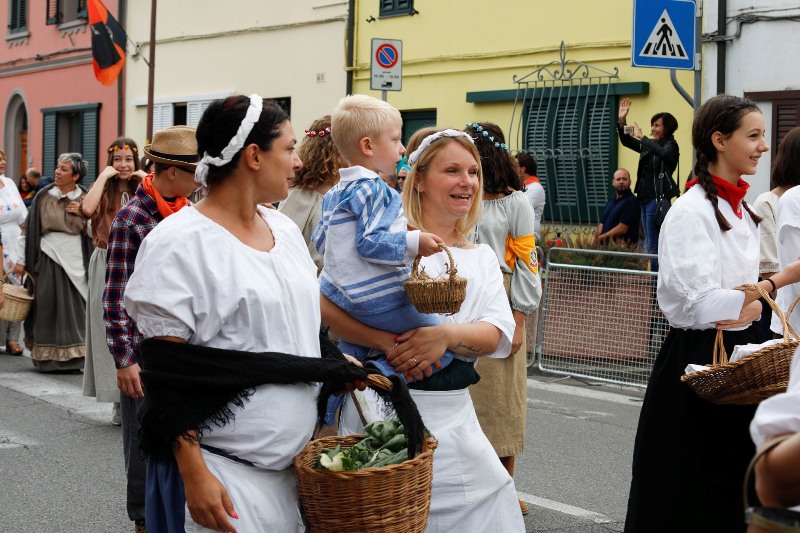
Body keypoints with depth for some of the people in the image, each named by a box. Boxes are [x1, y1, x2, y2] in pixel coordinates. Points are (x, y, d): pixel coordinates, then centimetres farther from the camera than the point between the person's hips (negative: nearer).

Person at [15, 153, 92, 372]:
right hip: (48, 260, 0)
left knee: (74, 310, 0)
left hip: (75, 262, 0)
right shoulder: (44, 197, 2)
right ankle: (47, 358, 9)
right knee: (47, 309, 0)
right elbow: (30, 229, 4)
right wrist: (22, 260, 3)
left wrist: (83, 215, -10)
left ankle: (72, 358, 9)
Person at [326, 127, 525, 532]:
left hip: (453, 415, 5)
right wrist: (388, 343, -25)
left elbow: (498, 335, 0)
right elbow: (325, 304, -13)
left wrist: (446, 336, -21)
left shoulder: (481, 257, 14)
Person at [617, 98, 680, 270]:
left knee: (654, 246, -11)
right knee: (649, 245, 12)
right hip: (645, 198, 9)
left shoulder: (670, 146, -6)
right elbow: (626, 141, 19)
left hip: (657, 198, -9)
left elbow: (662, 152, -28)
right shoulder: (649, 145, 16)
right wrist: (622, 121, 5)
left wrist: (642, 137, -28)